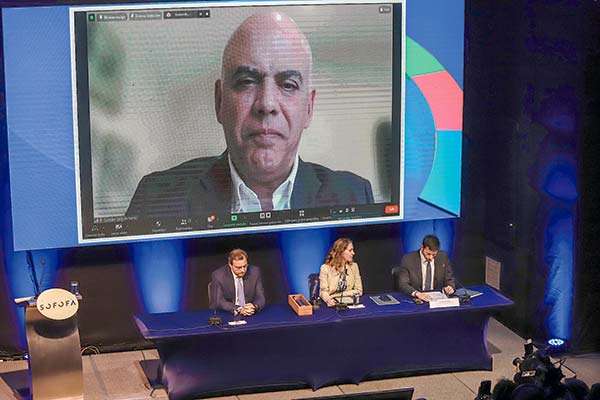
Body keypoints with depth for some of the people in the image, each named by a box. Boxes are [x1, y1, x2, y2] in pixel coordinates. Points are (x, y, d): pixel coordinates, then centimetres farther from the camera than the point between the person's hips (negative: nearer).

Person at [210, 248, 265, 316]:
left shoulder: (254, 272, -2)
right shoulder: (218, 276, -9)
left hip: (250, 316, 3)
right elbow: (219, 302, -14)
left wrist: (254, 307, -24)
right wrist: (239, 310, -28)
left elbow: (260, 297, -1)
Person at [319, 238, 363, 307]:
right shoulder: (325, 268, -4)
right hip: (333, 304, -2)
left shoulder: (354, 266, 6)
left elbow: (358, 291, 6)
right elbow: (323, 291, -5)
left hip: (349, 302, 2)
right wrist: (328, 299, -29)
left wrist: (339, 294, -7)